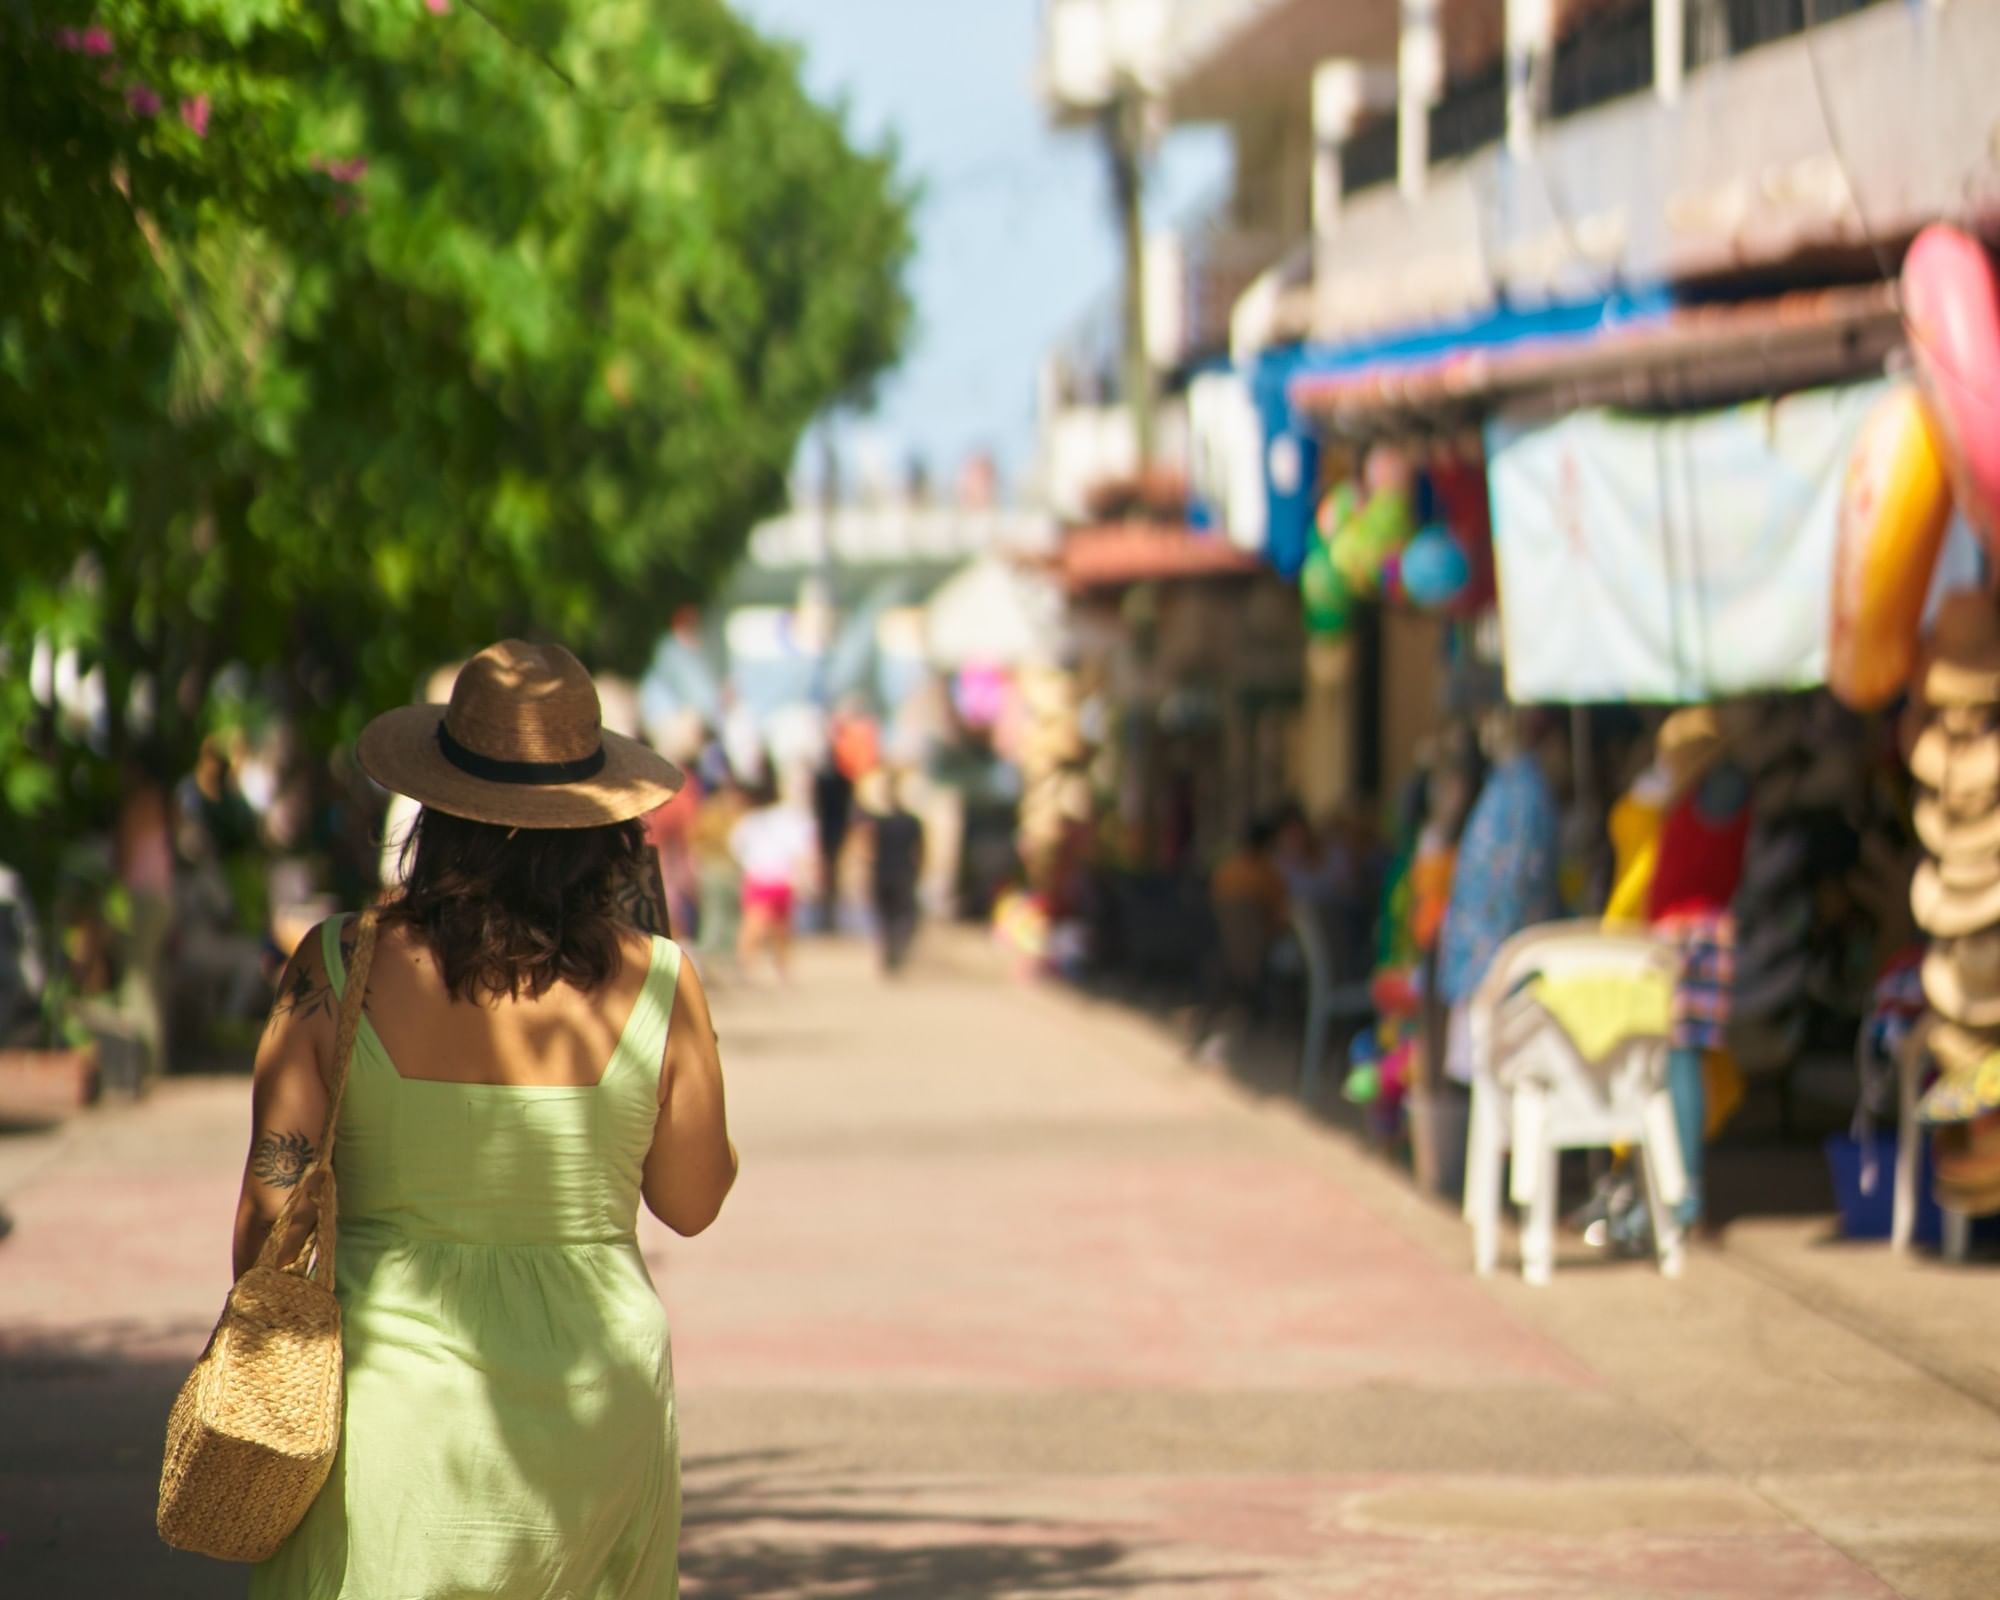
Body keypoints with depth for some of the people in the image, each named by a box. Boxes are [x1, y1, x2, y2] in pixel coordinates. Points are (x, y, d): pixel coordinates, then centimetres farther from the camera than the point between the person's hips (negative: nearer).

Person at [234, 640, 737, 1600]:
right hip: (596, 1402, 1)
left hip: (391, 1389, -1)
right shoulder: (655, 987, -7)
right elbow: (692, 1201, 6)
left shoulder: (338, 972, -9)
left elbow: (270, 1214, -6)